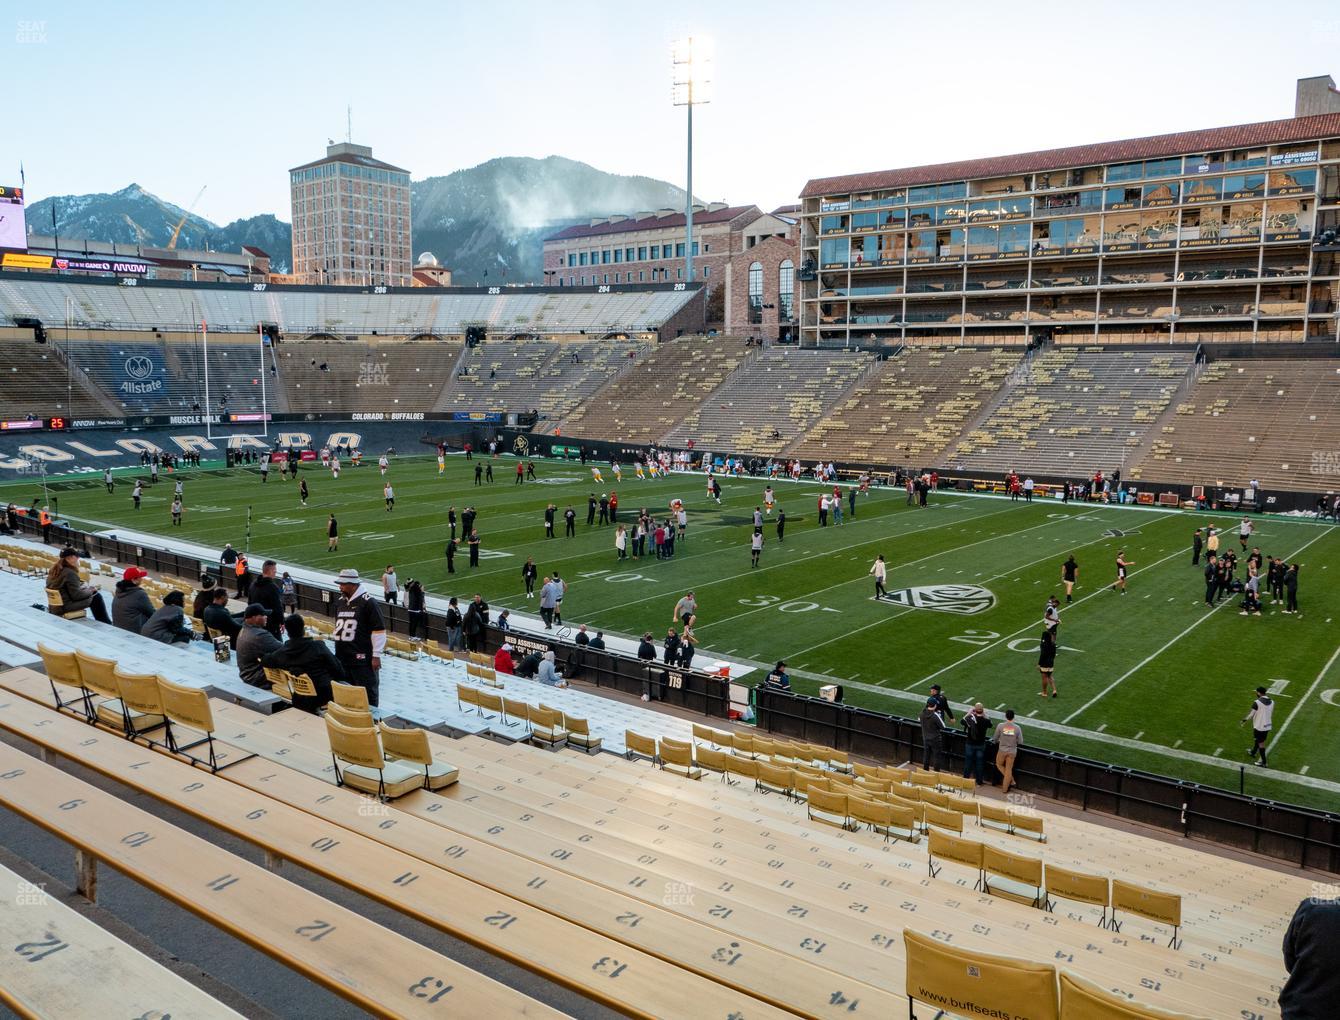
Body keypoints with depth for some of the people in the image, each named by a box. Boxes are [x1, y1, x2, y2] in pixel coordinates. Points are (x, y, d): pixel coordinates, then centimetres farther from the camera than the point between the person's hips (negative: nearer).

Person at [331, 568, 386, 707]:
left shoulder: (368, 602, -12)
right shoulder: (340, 601, 11)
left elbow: (379, 630, -12)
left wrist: (376, 656, -14)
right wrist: (337, 651, 20)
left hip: (363, 659, -7)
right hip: (342, 658, 8)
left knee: (368, 695, -2)